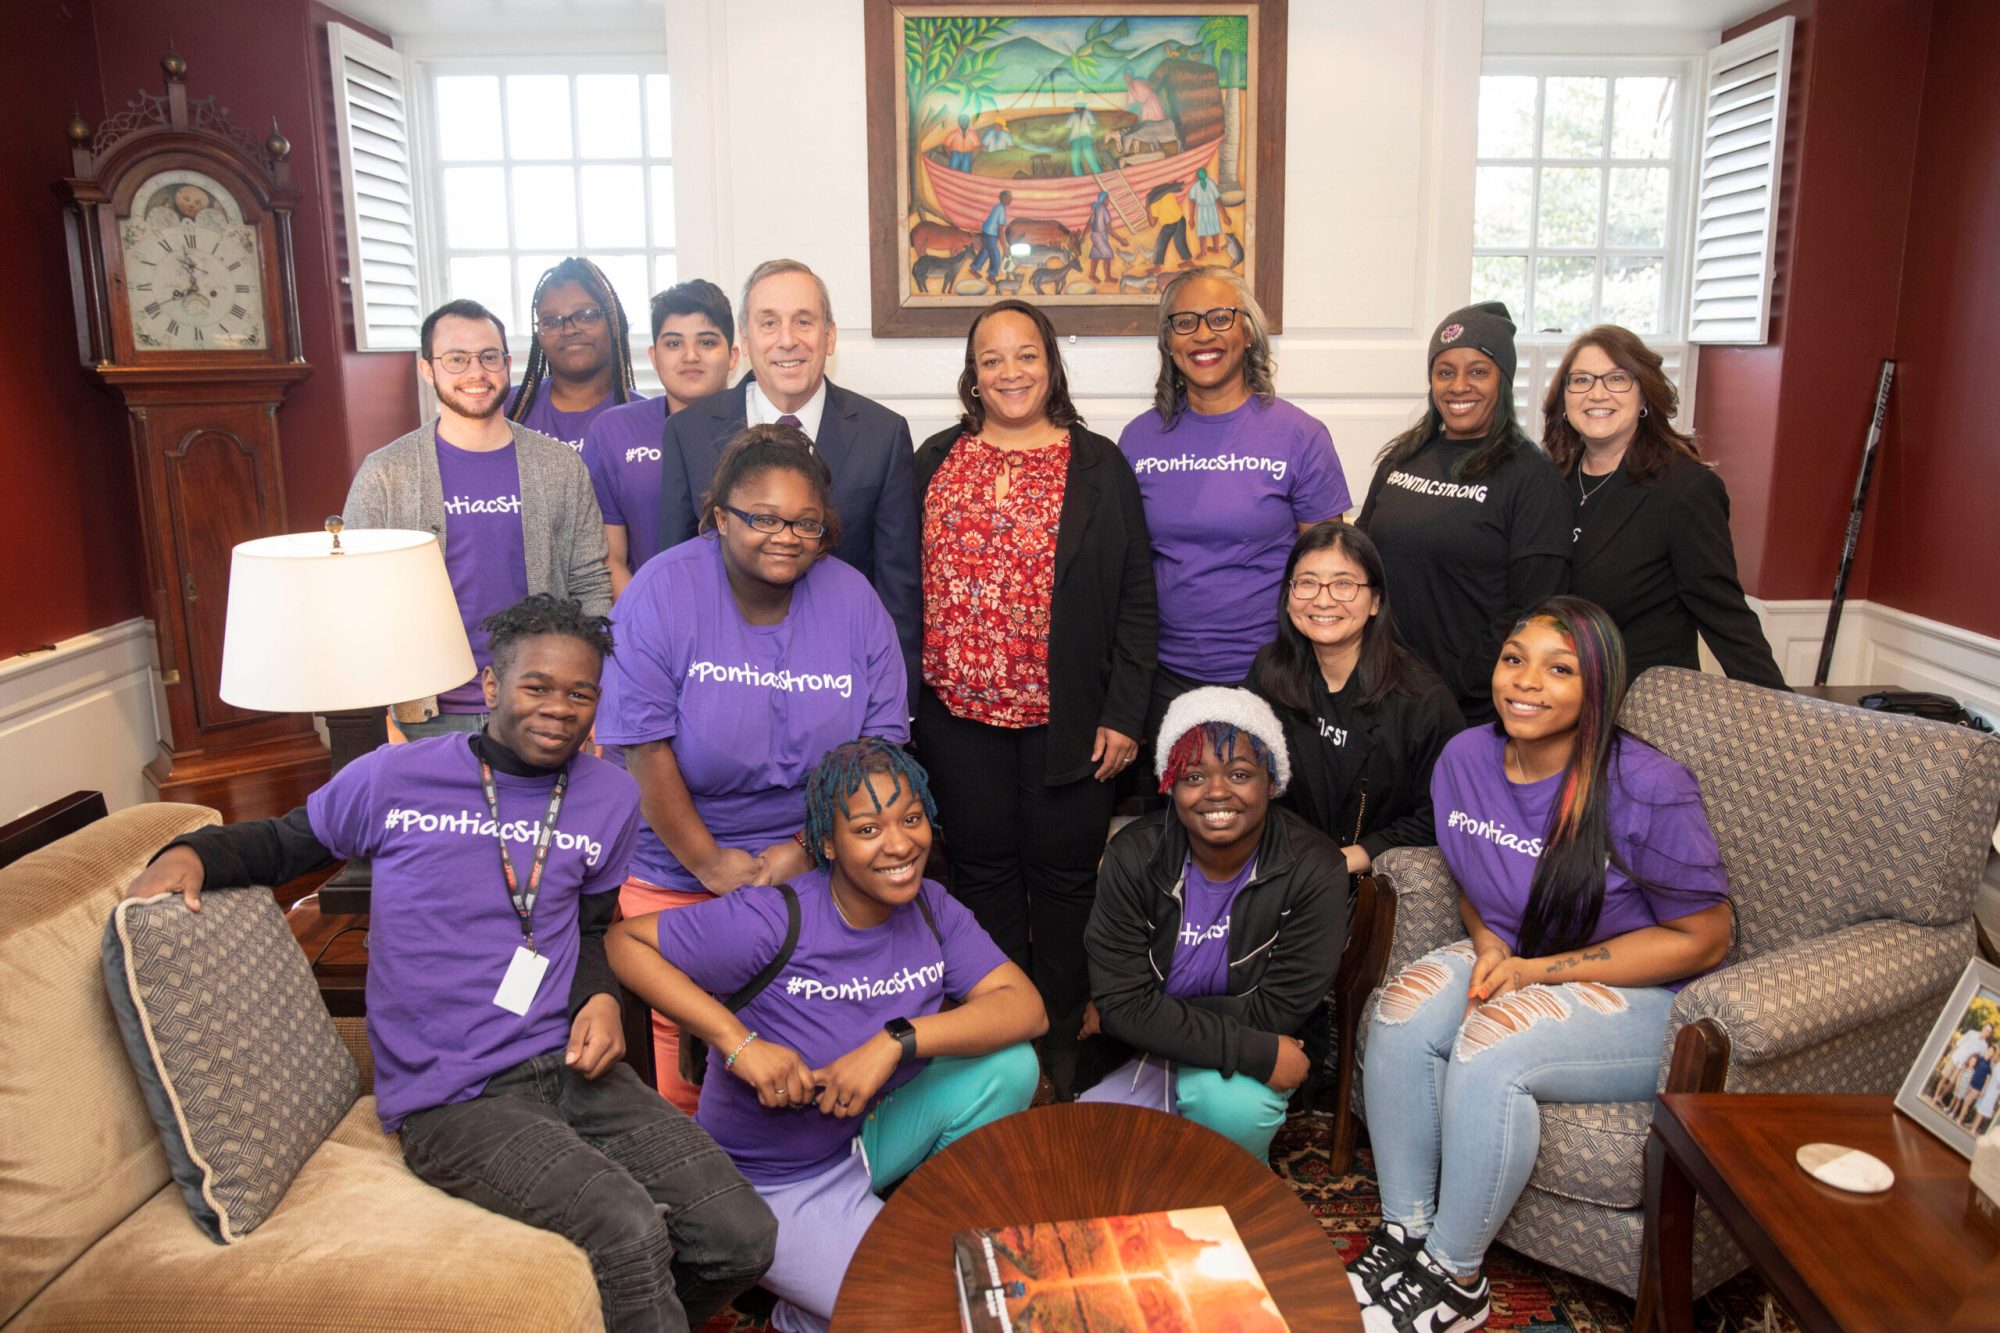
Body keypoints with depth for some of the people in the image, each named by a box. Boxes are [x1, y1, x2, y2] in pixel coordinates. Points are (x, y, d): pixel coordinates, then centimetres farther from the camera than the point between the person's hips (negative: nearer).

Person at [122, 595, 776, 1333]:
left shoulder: (611, 798, 8)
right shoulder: (394, 779, -1)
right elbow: (285, 841, 15)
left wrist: (600, 998, 1)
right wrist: (191, 853, -5)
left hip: (565, 1062, 5)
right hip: (450, 1100, -4)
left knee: (742, 1239, -6)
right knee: (629, 1235, -27)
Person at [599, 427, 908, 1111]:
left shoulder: (852, 599, 0)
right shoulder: (662, 592, -8)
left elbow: (880, 745, -1)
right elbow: (644, 747, -11)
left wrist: (805, 849, -11)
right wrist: (709, 862, -12)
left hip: (819, 869, 2)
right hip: (678, 865, -2)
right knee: (684, 1065, -2)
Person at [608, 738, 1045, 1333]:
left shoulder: (930, 908, -8)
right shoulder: (774, 921, -25)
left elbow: (1026, 1008, -16)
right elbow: (626, 940, -21)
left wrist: (897, 1040, -30)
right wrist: (739, 1042, -30)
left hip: (867, 1136, 5)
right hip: (773, 1184, -5)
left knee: (1010, 1067, -15)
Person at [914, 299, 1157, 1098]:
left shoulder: (1099, 465, 2)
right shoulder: (936, 462, 8)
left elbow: (1136, 598, 0)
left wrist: (1123, 713, -6)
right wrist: (904, 700, 4)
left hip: (1068, 716, -2)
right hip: (960, 711, 2)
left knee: (1063, 873, 8)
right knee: (981, 868, 11)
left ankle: (1062, 1042, 24)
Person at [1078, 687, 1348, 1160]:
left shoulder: (1313, 869, -16)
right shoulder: (1134, 856, -13)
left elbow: (1274, 1012, -16)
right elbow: (1121, 1001, -18)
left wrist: (1152, 1014, -14)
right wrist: (1259, 1052, -25)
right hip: (1142, 1056, 2)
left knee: (1229, 1102, -33)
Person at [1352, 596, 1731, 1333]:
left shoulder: (1648, 790, -21)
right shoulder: (1465, 758, -4)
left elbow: (1702, 939, -14)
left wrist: (1537, 970, -19)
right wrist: (1488, 945, -9)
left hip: (1639, 997, -5)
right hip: (1511, 963, 6)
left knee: (1488, 1046, -30)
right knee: (1403, 1010, -23)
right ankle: (1403, 1233, -9)